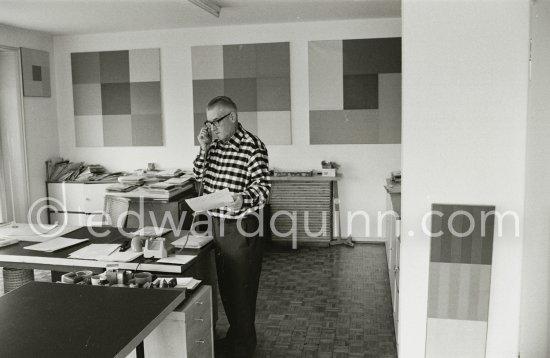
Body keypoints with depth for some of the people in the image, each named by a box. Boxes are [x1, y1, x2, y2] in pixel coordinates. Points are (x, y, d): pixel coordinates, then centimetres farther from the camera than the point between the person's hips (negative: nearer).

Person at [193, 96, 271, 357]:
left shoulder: (252, 146, -15)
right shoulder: (215, 144, 8)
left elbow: (262, 186, -18)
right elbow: (200, 177, 11)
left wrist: (244, 199, -38)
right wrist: (204, 149, -3)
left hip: (242, 227, -7)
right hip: (217, 224, 7)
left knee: (241, 287, 5)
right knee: (225, 284, 19)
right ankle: (236, 331, 40)